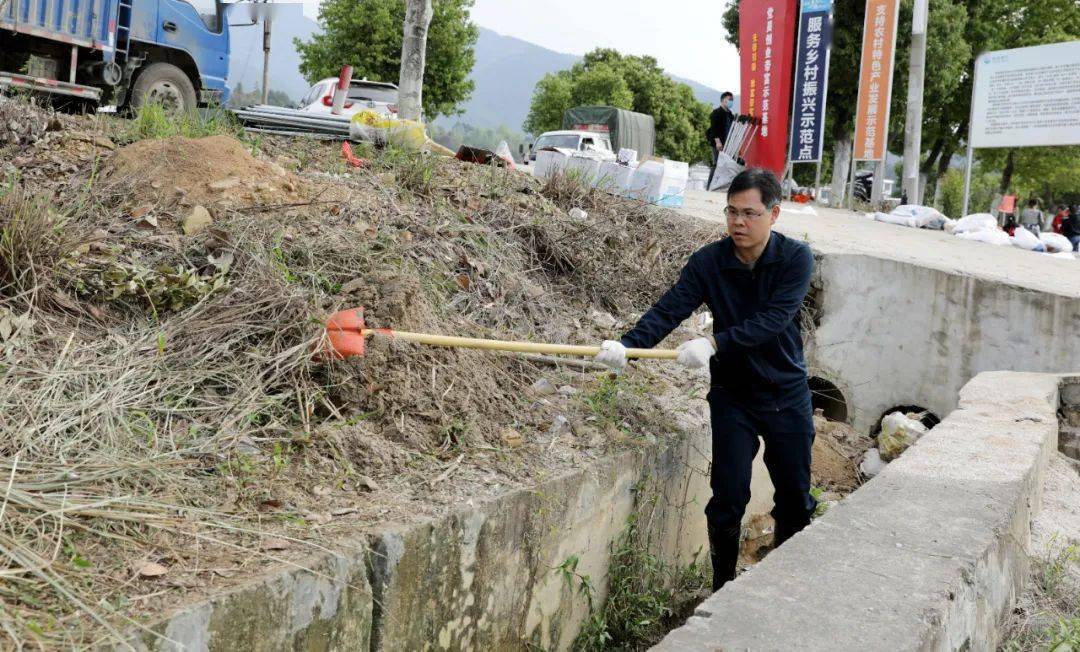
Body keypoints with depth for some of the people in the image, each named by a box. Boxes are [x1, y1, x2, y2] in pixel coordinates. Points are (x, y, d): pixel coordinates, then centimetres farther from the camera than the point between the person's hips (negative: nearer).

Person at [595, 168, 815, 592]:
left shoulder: (795, 258, -14)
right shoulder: (708, 262, -10)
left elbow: (773, 319, -27)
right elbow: (669, 310, -21)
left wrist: (715, 343, -39)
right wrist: (627, 345, -38)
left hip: (787, 395, 0)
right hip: (732, 395, 0)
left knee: (795, 498, 11)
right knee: (728, 499, -2)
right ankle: (722, 590, 16)